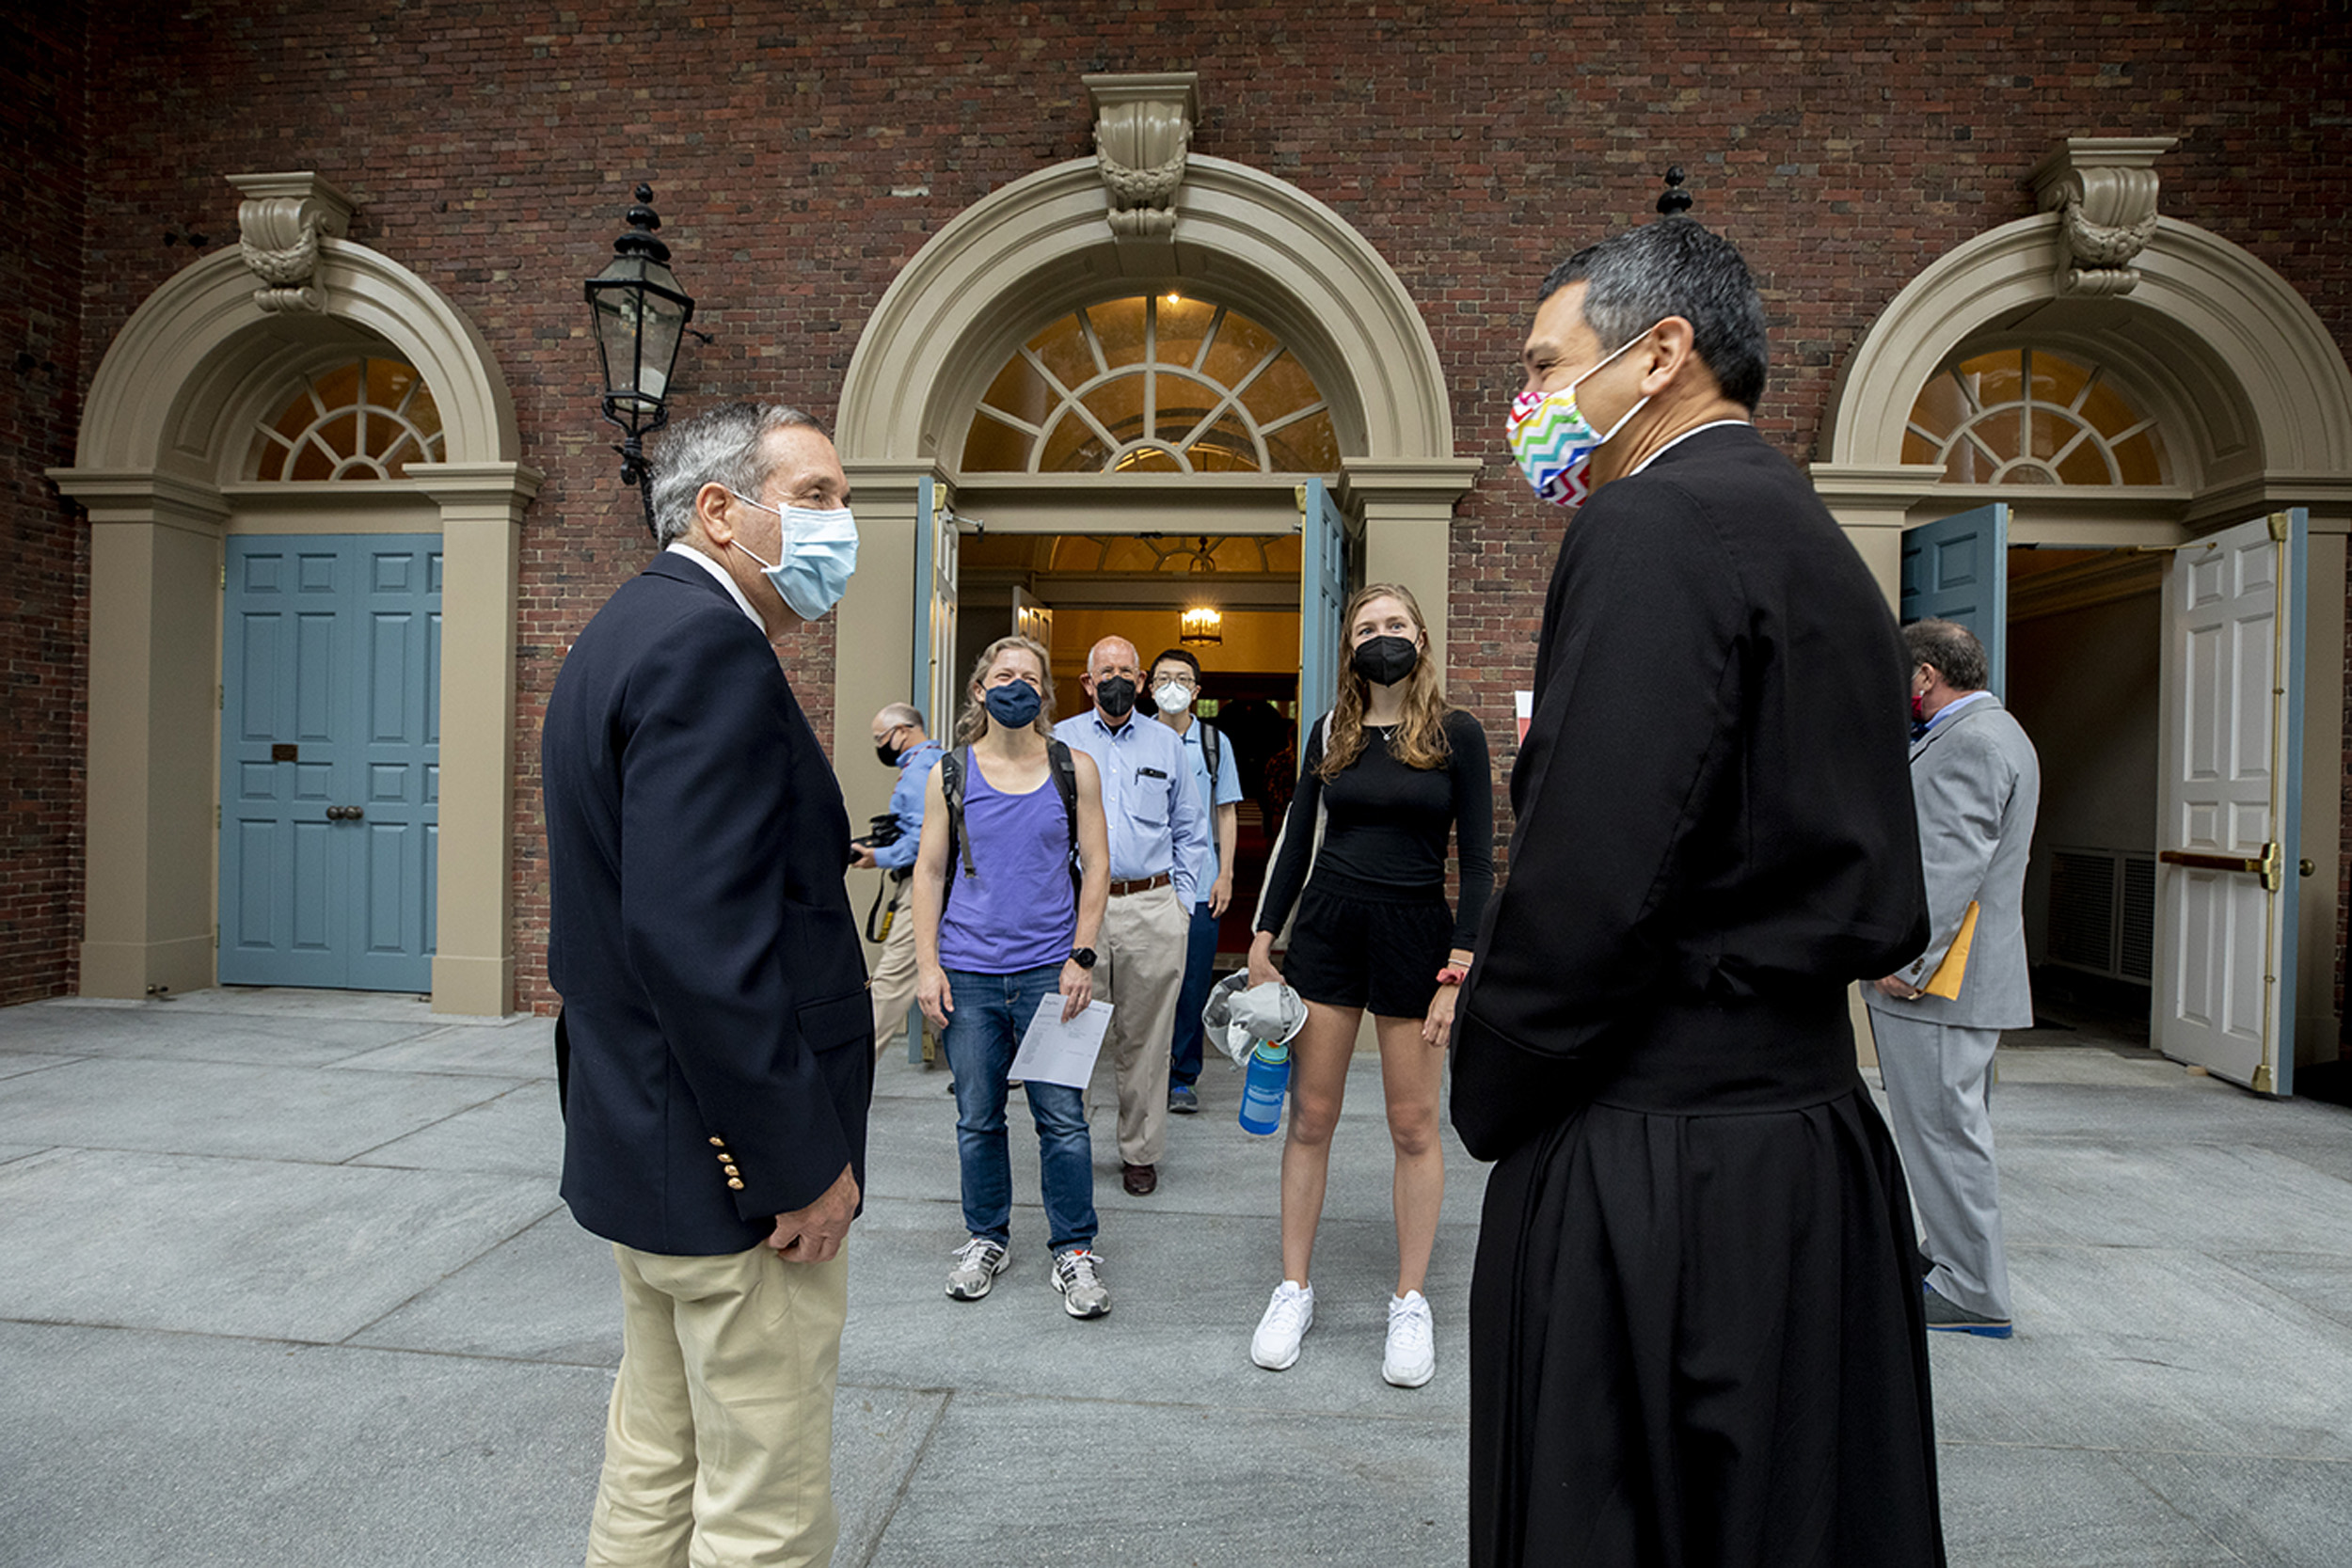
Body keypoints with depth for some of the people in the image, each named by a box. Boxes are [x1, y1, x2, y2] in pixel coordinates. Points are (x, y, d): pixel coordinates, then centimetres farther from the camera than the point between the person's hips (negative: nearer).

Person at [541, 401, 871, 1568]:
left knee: (655, 1473, 23)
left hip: (639, 1145, 10)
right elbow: (697, 935, -28)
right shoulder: (708, 645, -19)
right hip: (738, 1167, -10)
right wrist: (804, 1164, -21)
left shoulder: (624, 633, 13)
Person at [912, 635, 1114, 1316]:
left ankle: (1074, 1249, 18)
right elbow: (929, 871, 6)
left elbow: (1097, 865, 4)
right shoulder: (949, 775, 5)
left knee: (1063, 1118, 1)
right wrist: (927, 965, -1)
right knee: (977, 1119, 11)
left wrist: (1081, 956, -4)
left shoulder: (1074, 770, 3)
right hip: (968, 973, 1)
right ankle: (987, 1239, 30)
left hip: (1048, 971, -1)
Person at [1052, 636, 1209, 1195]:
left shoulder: (1166, 743, 13)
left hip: (1152, 909, 1)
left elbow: (1189, 830, 17)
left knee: (1145, 1040, 6)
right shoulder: (1059, 741, 8)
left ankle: (1140, 1153, 18)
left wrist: (1181, 898, 9)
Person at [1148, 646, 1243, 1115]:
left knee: (1193, 984, 2)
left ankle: (1183, 1079, 15)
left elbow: (1226, 812, 9)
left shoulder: (1215, 742, 7)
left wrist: (1225, 874, 1)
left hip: (1199, 883, 1)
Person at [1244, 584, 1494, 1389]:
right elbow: (1297, 839, 9)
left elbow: (1476, 861, -5)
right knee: (1309, 1117, 7)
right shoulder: (1329, 733, 6)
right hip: (1326, 928, 3)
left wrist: (1457, 971, -11)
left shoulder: (1457, 734, -3)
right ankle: (1294, 1289, 22)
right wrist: (1263, 941, 4)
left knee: (1414, 1127, 6)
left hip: (1415, 934, -2)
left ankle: (1410, 1302, 23)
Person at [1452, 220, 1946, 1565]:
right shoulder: (1820, 543, 15)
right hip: (1815, 1138, 10)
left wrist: (1491, 1090, -7)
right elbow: (1873, 899, 16)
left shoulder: (1654, 522, -14)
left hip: (1660, 1170, -9)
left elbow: (1593, 869, -23)